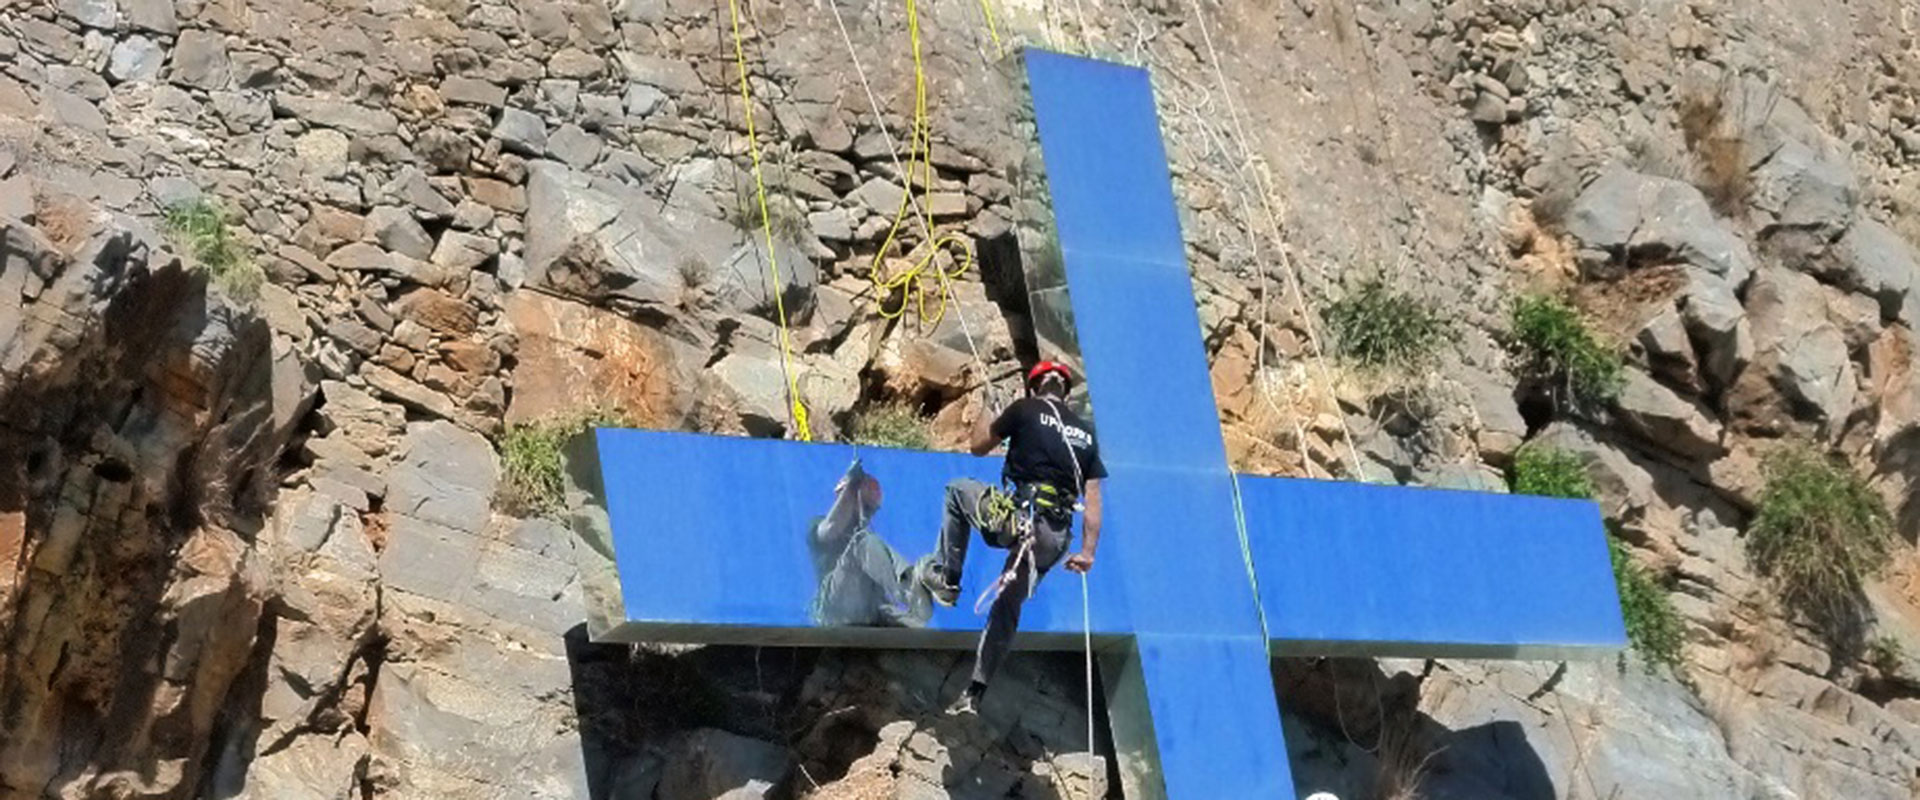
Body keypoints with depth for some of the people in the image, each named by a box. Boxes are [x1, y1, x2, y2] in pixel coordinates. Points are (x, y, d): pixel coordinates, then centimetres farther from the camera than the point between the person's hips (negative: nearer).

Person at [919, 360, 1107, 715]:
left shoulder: (1025, 410, 2)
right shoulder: (1085, 433, 16)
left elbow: (979, 446, 14)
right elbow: (1093, 499, 12)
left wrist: (986, 422, 36)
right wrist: (1087, 551, 16)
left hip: (1018, 519, -5)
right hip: (1056, 539, 5)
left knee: (958, 490, 24)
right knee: (1008, 607, 20)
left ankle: (947, 579, 23)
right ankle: (975, 692, 21)